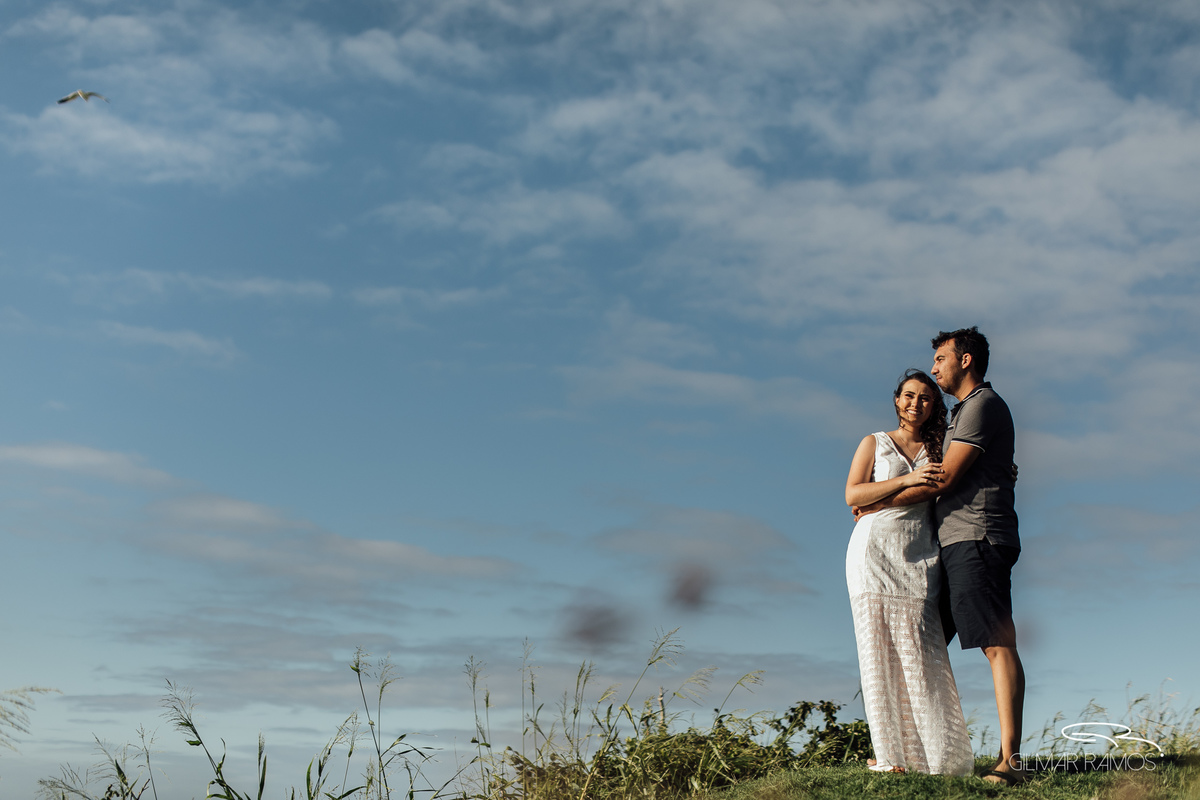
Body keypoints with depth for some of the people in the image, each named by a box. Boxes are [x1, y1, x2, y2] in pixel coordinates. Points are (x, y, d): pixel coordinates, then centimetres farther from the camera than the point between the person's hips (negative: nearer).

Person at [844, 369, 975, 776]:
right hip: (874, 553, -1)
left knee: (918, 651, -9)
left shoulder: (938, 449, 18)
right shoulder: (875, 443, 12)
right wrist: (907, 480, -10)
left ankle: (937, 755, -6)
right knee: (879, 651, -4)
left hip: (917, 557, 1)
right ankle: (891, 754, -2)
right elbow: (852, 494, 0)